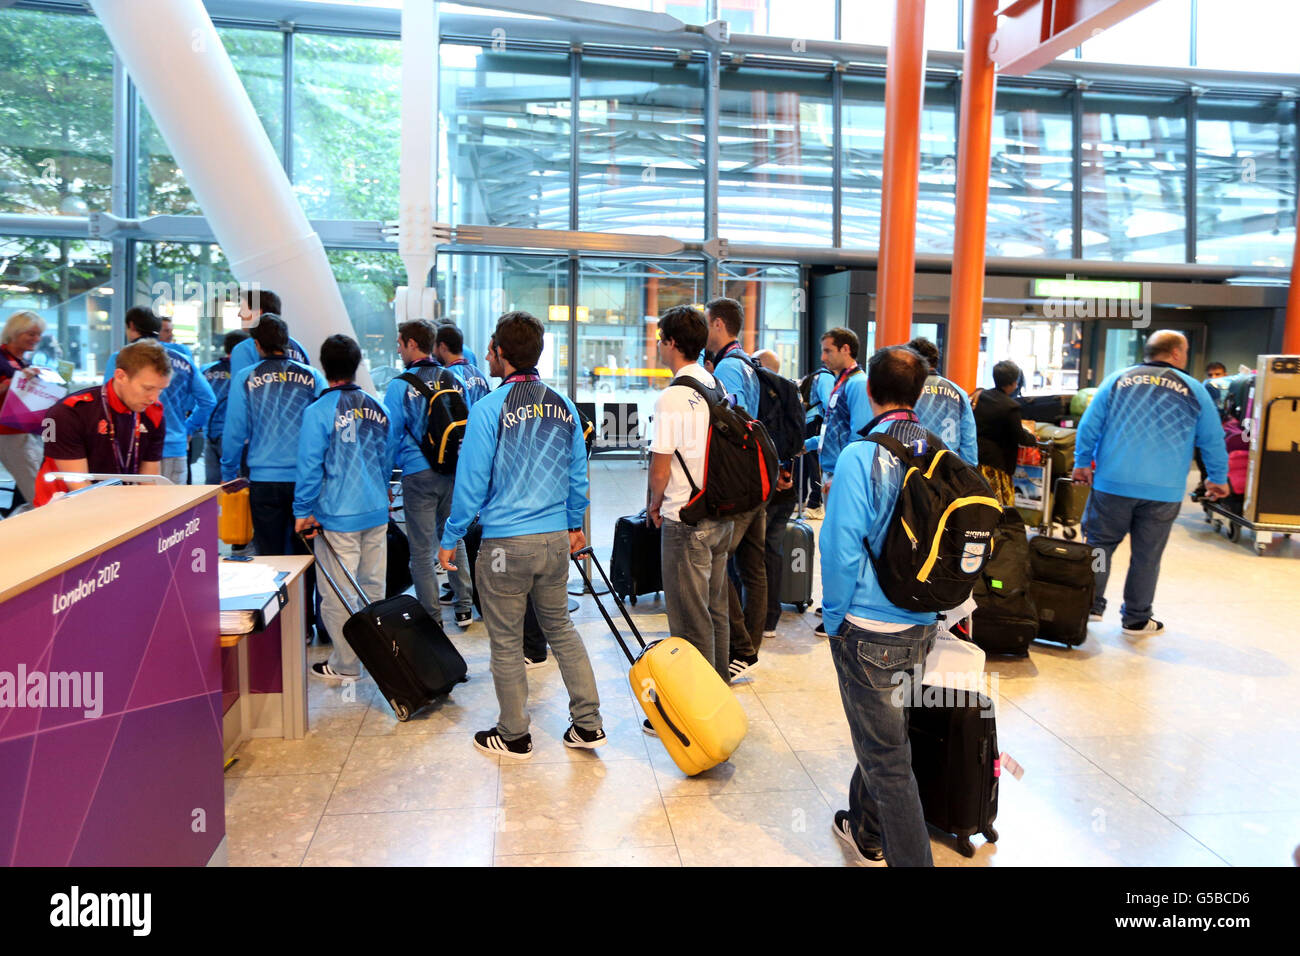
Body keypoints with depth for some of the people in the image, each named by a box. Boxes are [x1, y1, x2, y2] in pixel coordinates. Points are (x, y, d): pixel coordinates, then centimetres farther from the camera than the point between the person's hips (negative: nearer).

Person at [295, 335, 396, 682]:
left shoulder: (318, 411, -11)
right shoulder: (377, 409, 6)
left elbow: (310, 466, -11)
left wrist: (303, 511, -2)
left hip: (337, 516, -6)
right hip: (377, 512, 6)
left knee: (337, 595, 4)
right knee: (374, 587, 16)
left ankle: (345, 665, 13)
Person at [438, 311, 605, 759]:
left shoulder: (489, 409, -12)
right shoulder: (563, 407, 4)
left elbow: (472, 481, -10)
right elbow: (579, 474, 11)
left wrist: (450, 539, 0)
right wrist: (575, 524, 24)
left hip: (506, 545, -5)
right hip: (556, 539, 6)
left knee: (507, 643, 9)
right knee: (561, 628, 19)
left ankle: (514, 736, 22)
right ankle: (588, 724, 22)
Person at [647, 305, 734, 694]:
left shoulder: (672, 396, -17)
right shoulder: (717, 387, 8)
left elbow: (660, 469, -17)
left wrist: (654, 504, 3)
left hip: (685, 520, -8)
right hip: (722, 515, 8)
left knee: (691, 622, -1)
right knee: (717, 613, 17)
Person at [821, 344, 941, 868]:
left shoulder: (860, 456, -18)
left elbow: (841, 548, -18)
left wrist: (834, 617, -4)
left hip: (870, 629, -7)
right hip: (924, 625, 7)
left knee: (887, 757, 5)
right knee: (882, 734, 24)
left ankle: (912, 858, 12)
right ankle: (867, 830, 43)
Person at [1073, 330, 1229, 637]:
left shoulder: (1117, 380, 5)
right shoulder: (1194, 390, 5)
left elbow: (1089, 424, 3)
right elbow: (1213, 440, 10)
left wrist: (1082, 464, 12)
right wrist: (1217, 479, 22)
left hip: (1113, 484, 0)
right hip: (1164, 491, 0)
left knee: (1099, 544, 12)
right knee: (1147, 556, 8)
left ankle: (1090, 605, 15)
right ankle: (1136, 620, 16)